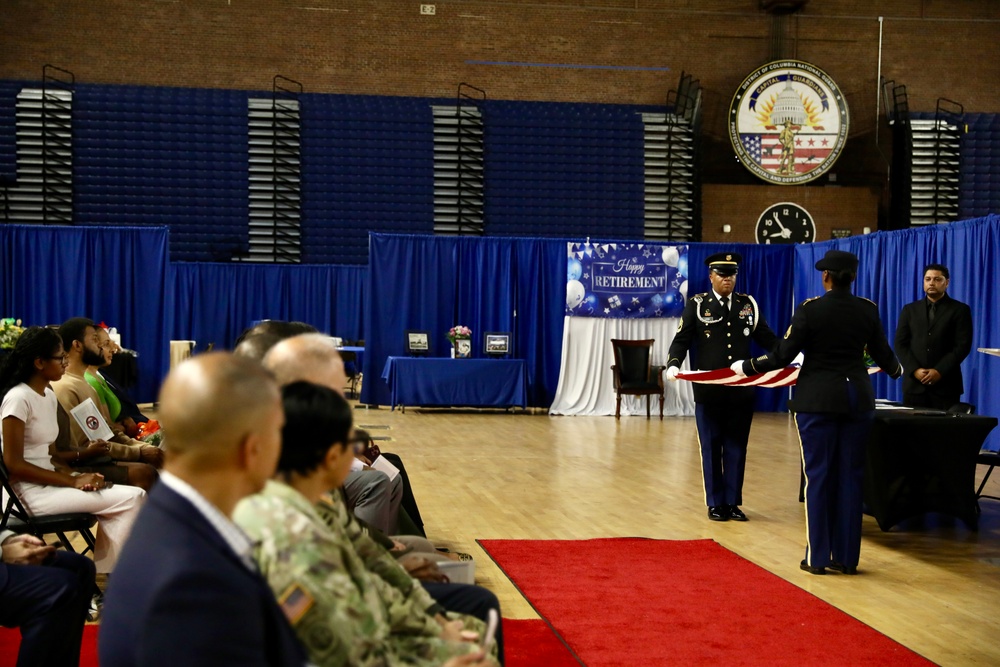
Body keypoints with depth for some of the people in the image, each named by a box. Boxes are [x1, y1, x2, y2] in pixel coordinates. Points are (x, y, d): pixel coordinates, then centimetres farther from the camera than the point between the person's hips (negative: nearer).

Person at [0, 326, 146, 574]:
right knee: (132, 498, -18)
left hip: (50, 482, 8)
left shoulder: (49, 396, 12)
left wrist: (77, 474, -7)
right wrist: (73, 481, -18)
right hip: (32, 491, -8)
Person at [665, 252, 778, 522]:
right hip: (709, 390, -2)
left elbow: (766, 337, 7)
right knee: (711, 448, 6)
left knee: (736, 447, 7)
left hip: (742, 390, 2)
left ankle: (733, 502, 16)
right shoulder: (697, 305, 1)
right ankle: (715, 503, 16)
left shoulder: (749, 304, 8)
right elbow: (681, 340, -3)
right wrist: (673, 364, -22)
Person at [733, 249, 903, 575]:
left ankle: (818, 557, 6)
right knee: (850, 475, 8)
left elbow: (783, 356, -11)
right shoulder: (868, 310, 0)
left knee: (819, 475, 3)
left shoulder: (810, 308, -11)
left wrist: (745, 367, 3)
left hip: (818, 399, -3)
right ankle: (847, 557, 12)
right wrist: (896, 370, 33)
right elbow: (883, 355, 11)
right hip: (858, 398, 3)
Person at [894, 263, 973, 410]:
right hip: (914, 383, 3)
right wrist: (914, 370, -9)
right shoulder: (910, 310, 13)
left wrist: (939, 371, -13)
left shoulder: (960, 310, 4)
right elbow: (900, 344, 6)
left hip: (945, 383, -2)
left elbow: (963, 346, -4)